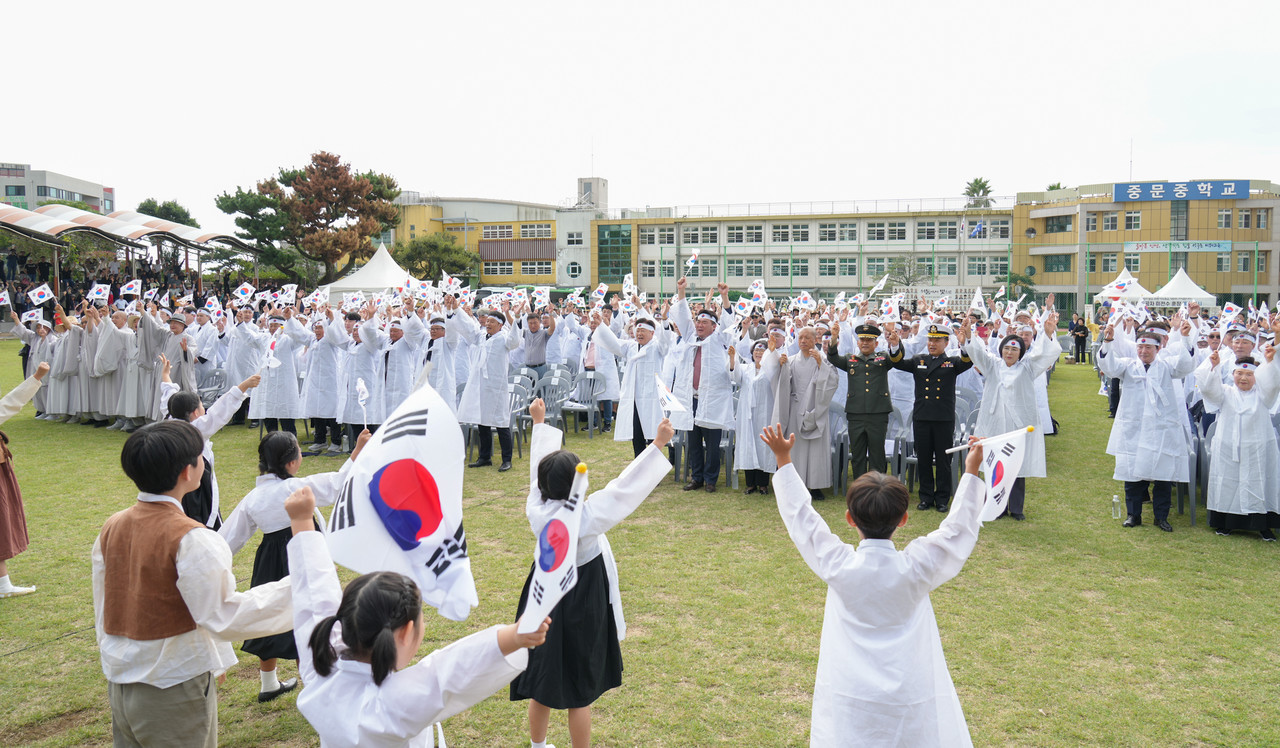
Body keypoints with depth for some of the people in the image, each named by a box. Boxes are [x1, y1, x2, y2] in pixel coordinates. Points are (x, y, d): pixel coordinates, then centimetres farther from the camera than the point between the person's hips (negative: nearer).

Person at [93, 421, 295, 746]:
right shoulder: (192, 540, -23)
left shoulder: (111, 528, 0)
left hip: (120, 684, 7)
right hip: (175, 692, -7)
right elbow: (225, 616, -24)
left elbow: (104, 607, 10)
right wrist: (294, 588, -24)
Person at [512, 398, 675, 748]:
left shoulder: (536, 509, -15)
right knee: (580, 690, 10)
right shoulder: (585, 518, -29)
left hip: (545, 598, 6)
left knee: (542, 682, 22)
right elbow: (625, 486, -29)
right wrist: (658, 444, -26)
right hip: (582, 604, -6)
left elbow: (541, 465, -1)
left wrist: (539, 422, 12)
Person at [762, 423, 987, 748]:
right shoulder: (916, 568, -12)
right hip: (908, 697, 0)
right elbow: (959, 528, 3)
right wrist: (972, 471, 10)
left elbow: (800, 517, 1)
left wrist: (783, 459, 9)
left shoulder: (838, 566, -12)